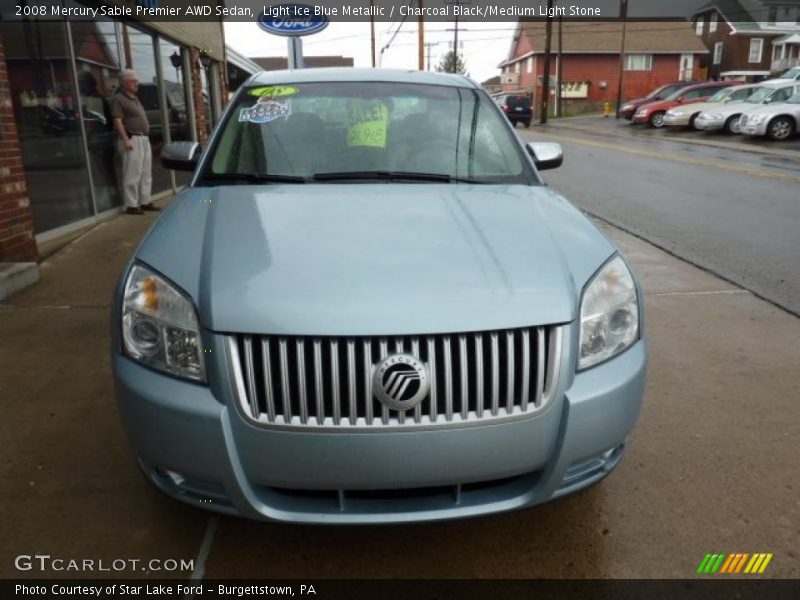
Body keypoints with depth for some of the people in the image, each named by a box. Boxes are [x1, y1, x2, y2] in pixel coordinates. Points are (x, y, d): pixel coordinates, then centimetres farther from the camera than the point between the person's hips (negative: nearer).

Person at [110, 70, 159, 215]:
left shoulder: (134, 98, 21)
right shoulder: (118, 99, -7)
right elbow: (117, 121, -15)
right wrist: (126, 139, -23)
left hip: (144, 139, 9)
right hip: (132, 140, -9)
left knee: (146, 173, 12)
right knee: (132, 174, -9)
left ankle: (145, 202, 19)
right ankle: (131, 205, -6)